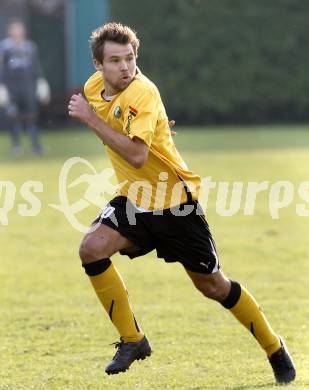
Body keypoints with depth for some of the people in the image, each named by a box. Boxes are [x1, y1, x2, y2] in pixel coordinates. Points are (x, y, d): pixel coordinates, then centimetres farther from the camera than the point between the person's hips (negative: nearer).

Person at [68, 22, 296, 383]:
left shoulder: (142, 93, -24)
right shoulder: (95, 86, -1)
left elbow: (136, 156, -36)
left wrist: (91, 119, -31)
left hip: (174, 200, -6)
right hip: (134, 198, 6)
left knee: (212, 285, 2)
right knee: (91, 249, -19)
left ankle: (275, 349, 23)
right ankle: (132, 340, -5)